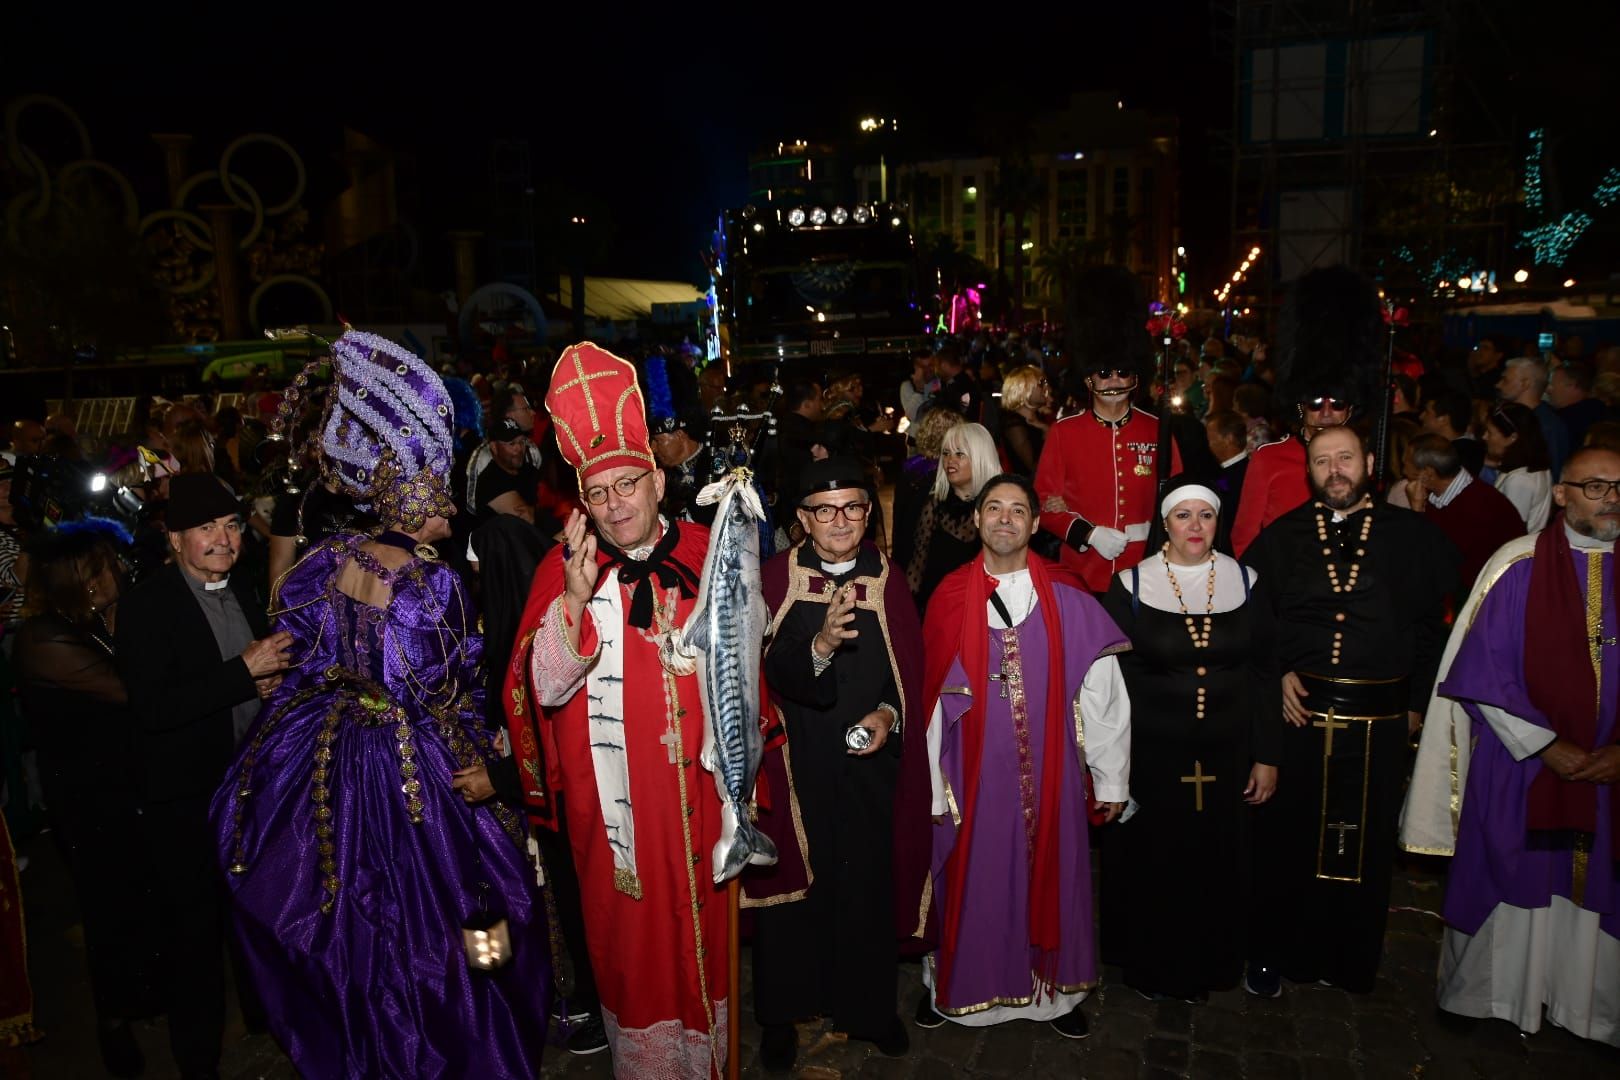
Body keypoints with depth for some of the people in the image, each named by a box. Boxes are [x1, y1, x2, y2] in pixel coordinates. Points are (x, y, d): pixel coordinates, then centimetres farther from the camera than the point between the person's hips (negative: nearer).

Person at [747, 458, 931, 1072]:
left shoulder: (889, 584, 2)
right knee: (791, 888, 9)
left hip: (869, 764, 2)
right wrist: (820, 645, -33)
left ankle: (867, 1006, 33)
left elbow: (911, 670, 6)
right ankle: (781, 1014, 29)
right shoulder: (776, 580, -5)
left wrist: (889, 714, -12)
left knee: (868, 886, 10)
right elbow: (765, 672, -15)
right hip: (793, 763, -1)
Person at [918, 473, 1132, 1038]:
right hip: (974, 772, 0)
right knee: (972, 879, 13)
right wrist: (931, 784, 0)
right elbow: (932, 696, -2)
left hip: (1049, 769, 0)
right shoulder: (950, 599, -3)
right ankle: (954, 983, 36)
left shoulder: (1067, 600, -5)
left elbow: (1101, 694, -3)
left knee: (1050, 875, 13)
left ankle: (1055, 988, 36)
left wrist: (1111, 779, -3)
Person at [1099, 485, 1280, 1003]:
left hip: (1225, 753, 2)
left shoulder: (1245, 583, 0)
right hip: (1151, 754, -2)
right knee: (1151, 863, 9)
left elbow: (1264, 673, 4)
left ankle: (1207, 966, 35)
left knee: (1217, 862, 12)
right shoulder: (1131, 586, -5)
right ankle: (1150, 966, 31)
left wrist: (1267, 756, 2)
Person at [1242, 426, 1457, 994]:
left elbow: (1436, 625, 5)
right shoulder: (1282, 536, 6)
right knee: (1285, 839, 8)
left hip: (1379, 718, 0)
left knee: (1366, 845, 10)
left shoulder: (1414, 536, 4)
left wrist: (1418, 701, 0)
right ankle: (1275, 955, 25)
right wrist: (1275, 674, -3)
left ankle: (1351, 963, 30)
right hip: (1296, 711, 0)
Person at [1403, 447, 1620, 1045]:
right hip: (1519, 765, -3)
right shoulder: (1520, 565, -8)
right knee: (1509, 881, 9)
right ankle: (1486, 994, 29)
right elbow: (1483, 670, -9)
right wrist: (1547, 746, -12)